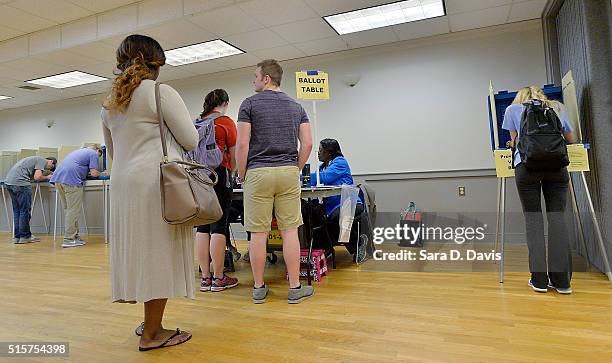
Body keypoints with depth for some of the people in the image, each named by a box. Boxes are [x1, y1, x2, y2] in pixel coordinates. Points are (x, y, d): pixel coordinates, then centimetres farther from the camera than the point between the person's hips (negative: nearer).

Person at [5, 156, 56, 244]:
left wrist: (44, 175, 14)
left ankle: (17, 237, 18)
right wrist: (47, 177, 7)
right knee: (25, 210, -1)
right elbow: (37, 177, -11)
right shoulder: (43, 161, 0)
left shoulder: (36, 159, 27)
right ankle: (24, 236, 5)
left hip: (9, 181, 10)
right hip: (20, 183, -10)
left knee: (17, 211, 14)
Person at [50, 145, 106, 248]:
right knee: (73, 210, -5)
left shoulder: (80, 151, 31)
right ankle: (69, 239, -4)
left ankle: (74, 236, 18)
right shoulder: (94, 153, 6)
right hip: (71, 180, -9)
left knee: (68, 210, 13)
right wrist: (102, 173, 16)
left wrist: (86, 172, 29)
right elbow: (94, 173, -1)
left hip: (58, 177, 9)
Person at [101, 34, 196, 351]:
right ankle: (152, 334, 7)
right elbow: (190, 140, -5)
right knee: (160, 253, -1)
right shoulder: (162, 93, -6)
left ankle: (150, 323, 23)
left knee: (140, 251, 12)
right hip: (157, 182, -7)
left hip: (123, 183, 8)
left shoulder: (109, 102, 17)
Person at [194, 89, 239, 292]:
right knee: (219, 226, -2)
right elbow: (234, 154, 0)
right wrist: (231, 172, 17)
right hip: (218, 175, -5)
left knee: (202, 227, 7)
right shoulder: (226, 122, -1)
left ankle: (205, 278, 13)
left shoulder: (196, 122, 13)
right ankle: (218, 279, 3)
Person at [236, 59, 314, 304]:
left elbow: (242, 144, -7)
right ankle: (295, 288, 11)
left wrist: (242, 176, 2)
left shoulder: (250, 104, 0)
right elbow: (307, 143, 5)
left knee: (258, 233, 4)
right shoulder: (296, 107, 12)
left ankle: (258, 288, 14)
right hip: (288, 173, 3)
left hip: (258, 173, -3)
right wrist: (296, 170, 13)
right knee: (290, 231, 5)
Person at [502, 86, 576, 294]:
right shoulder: (557, 108, 27)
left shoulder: (513, 109, 21)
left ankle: (539, 279, -1)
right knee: (557, 216, 2)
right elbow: (571, 139, 36)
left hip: (527, 164, -2)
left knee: (533, 217, 0)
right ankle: (561, 280, 2)